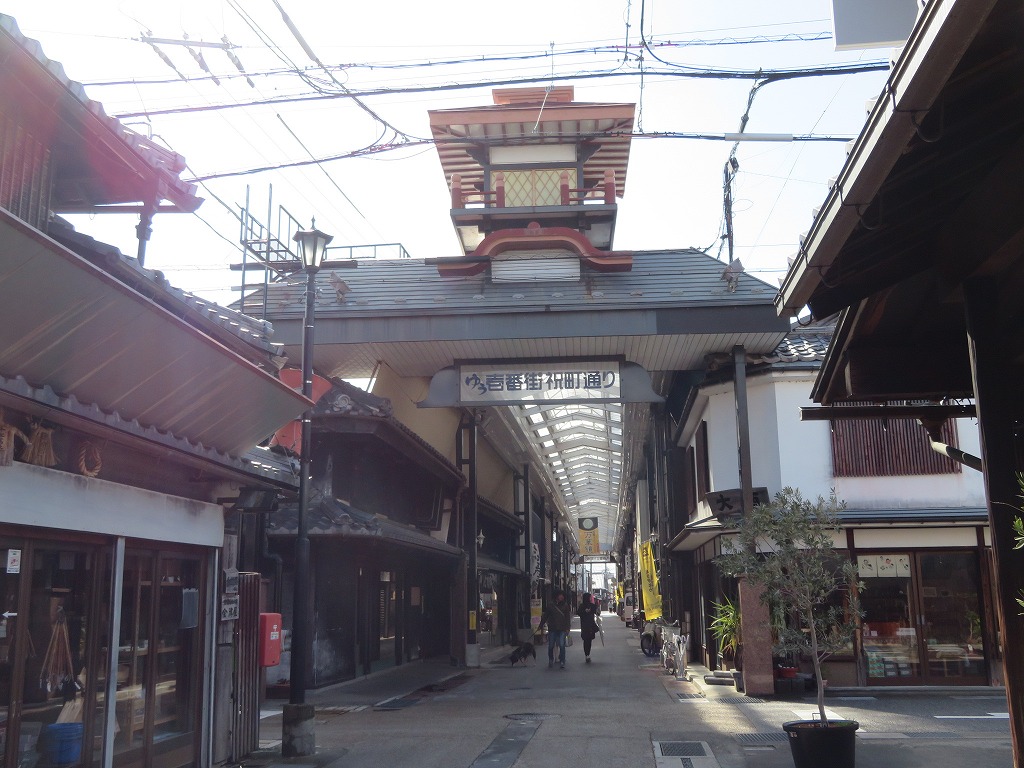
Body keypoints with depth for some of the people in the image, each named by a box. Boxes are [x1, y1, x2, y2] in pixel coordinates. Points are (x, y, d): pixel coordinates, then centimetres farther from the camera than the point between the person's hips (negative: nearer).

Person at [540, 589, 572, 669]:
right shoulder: (550, 605, 2)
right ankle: (551, 660, 28)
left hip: (562, 629, -1)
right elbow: (545, 616, 7)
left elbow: (568, 617, 5)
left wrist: (567, 628, -2)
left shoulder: (565, 605, 4)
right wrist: (541, 625, 4)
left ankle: (562, 661, -2)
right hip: (552, 629, 1)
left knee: (562, 645, -9)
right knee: (551, 646, 8)